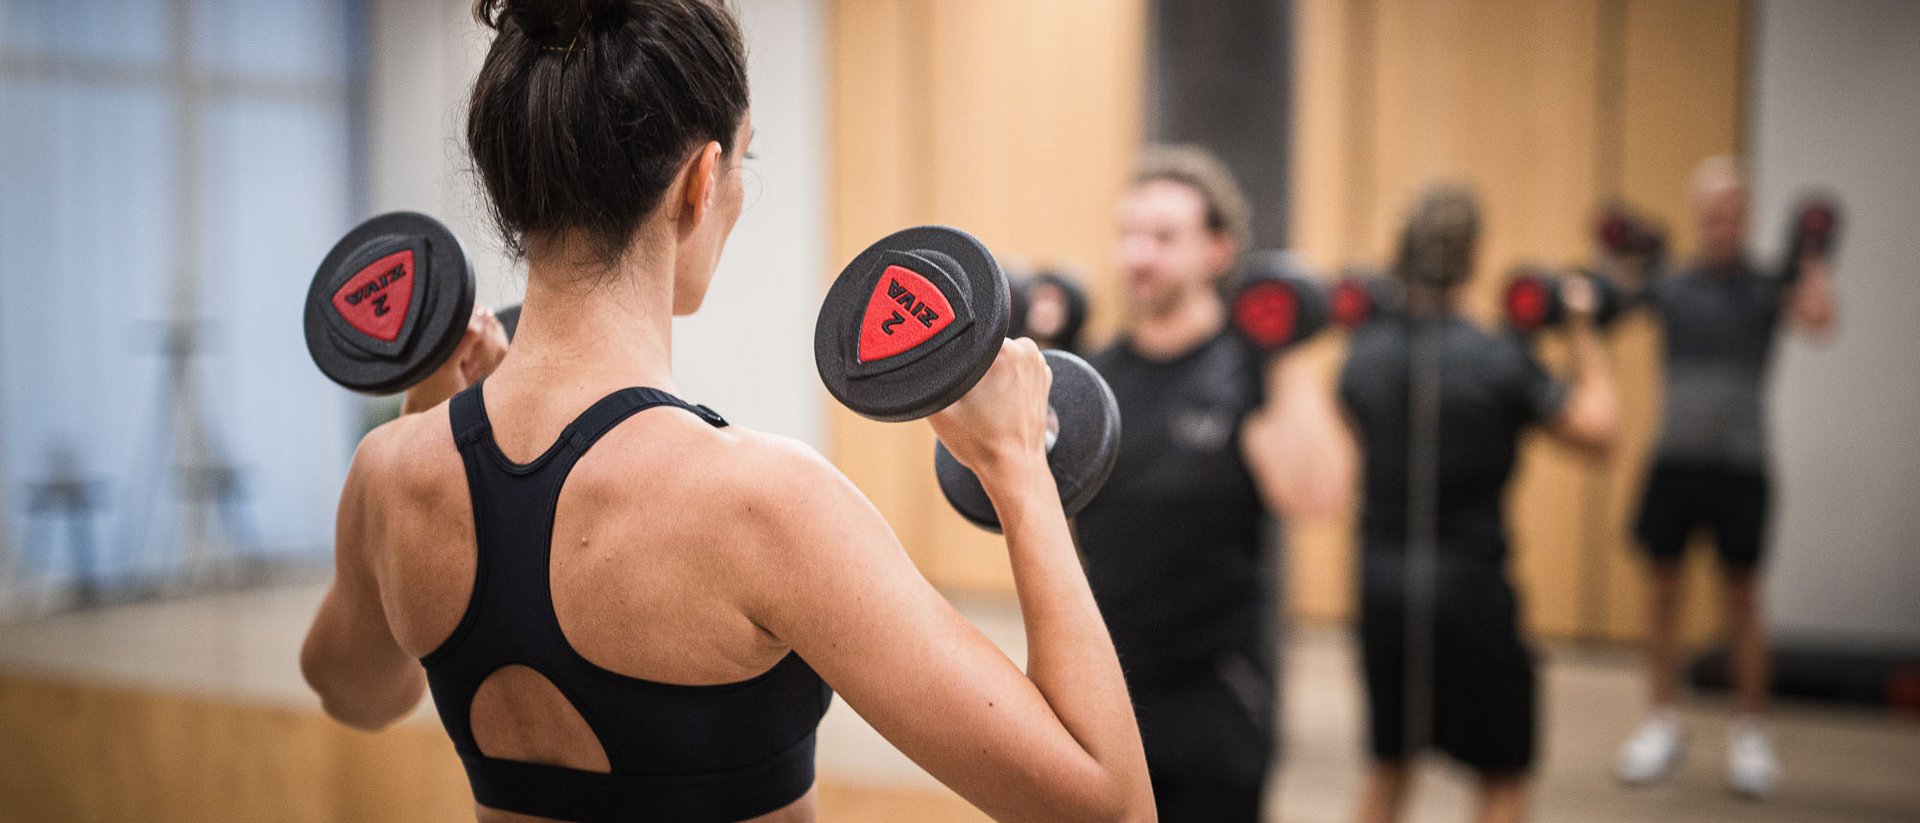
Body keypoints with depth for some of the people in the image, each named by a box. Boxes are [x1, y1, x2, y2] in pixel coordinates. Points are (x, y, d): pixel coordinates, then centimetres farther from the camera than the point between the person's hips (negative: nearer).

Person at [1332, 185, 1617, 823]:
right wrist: (1583, 334, 6)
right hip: (1469, 590, -4)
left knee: (1388, 768, 19)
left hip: (1383, 586, 5)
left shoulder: (1364, 352, -2)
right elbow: (1598, 430, -3)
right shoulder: (1498, 359, -14)